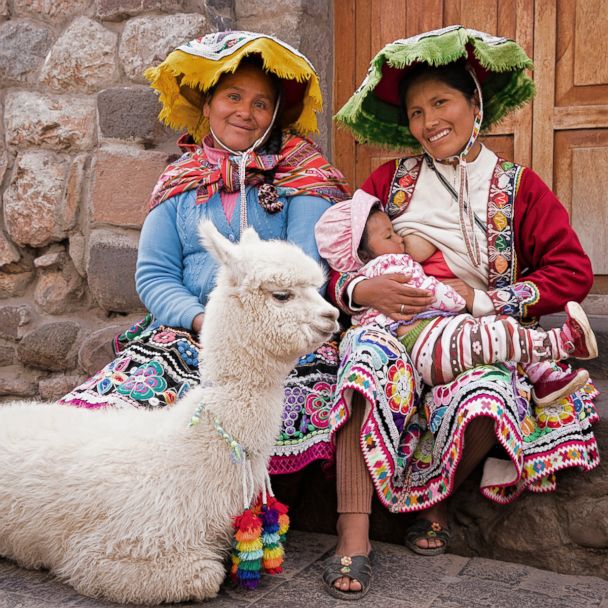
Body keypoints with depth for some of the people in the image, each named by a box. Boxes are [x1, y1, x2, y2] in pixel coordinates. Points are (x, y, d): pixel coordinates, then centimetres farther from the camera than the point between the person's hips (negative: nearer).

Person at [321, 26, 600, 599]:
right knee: (368, 354, -35)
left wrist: (483, 301, -9)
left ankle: (432, 494, -3)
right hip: (393, 324, 1)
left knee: (486, 396, -34)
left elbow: (573, 272, 2)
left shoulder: (518, 186, 10)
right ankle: (353, 536, -30)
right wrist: (362, 289, -14)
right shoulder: (391, 178, 14)